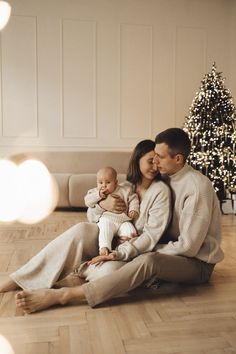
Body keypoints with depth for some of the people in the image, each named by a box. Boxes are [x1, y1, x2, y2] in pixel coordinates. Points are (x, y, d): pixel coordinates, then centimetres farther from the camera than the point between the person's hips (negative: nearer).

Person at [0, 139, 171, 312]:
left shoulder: (160, 190, -8)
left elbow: (151, 235, -15)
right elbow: (92, 218, 7)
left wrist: (118, 253, -23)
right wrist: (102, 205, -15)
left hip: (134, 252, -3)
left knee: (111, 270, -38)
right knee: (81, 230, -26)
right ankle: (20, 279, -20)